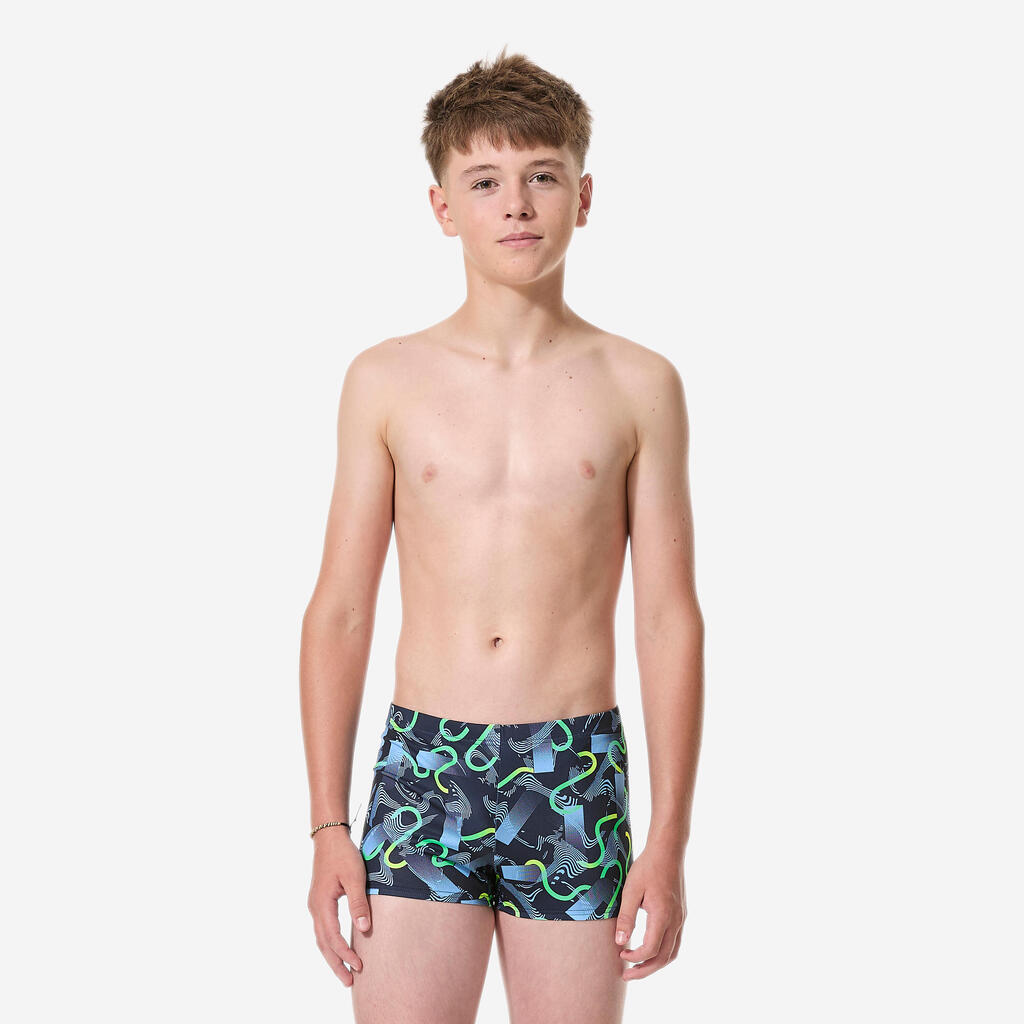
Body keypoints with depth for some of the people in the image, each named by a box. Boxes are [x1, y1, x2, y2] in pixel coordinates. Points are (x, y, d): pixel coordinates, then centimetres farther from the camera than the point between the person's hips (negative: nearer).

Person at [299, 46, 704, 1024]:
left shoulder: (637, 385, 3)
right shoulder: (386, 381, 4)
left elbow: (669, 619, 3)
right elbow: (339, 611, 6)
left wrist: (669, 838, -2)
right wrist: (328, 826, 1)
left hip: (575, 774, 0)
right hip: (423, 764, 0)